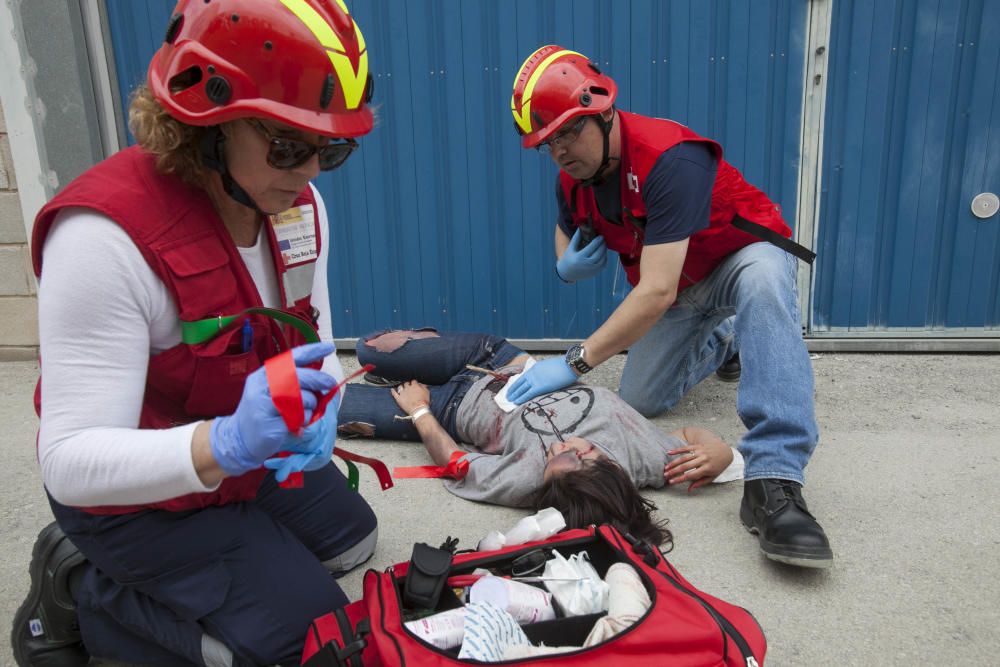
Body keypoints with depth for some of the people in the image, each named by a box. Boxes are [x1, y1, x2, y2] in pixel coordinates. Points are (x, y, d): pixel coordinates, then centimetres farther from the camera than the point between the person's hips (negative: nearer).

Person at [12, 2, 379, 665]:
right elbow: (70, 461, -33)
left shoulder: (299, 206, -10)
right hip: (136, 499, -7)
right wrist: (225, 444, -50)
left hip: (245, 460, 8)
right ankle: (80, 590, 7)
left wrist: (317, 415, -24)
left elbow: (316, 347, -1)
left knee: (353, 540, 23)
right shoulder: (107, 235, -33)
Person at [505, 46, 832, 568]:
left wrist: (575, 362, -40)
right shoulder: (572, 179, -10)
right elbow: (567, 231, 11)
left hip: (743, 256, -7)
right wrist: (568, 265, -16)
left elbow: (657, 291, -41)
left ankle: (773, 482, -47)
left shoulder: (669, 159, -35)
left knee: (762, 283, -42)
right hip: (673, 286, 7)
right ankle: (723, 340, 27)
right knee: (639, 401, -2)